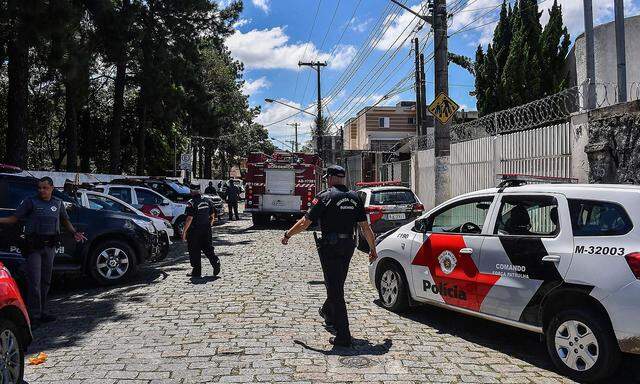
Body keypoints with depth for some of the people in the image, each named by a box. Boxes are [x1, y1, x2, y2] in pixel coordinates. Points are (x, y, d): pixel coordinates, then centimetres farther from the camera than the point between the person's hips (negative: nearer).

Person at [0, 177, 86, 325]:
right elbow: (14, 218, -3)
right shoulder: (30, 202, -2)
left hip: (50, 246, 5)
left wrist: (75, 233, 7)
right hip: (33, 246, -4)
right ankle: (34, 314, -2)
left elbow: (65, 221, 20)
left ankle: (41, 312, 22)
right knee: (34, 281, -7)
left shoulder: (58, 203, 10)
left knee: (45, 281, 11)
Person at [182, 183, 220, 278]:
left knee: (194, 251, 4)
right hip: (206, 229, 6)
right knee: (208, 248, 14)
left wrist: (184, 231, -13)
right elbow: (212, 216, 12)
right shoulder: (207, 201, 6)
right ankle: (215, 261, -7)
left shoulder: (191, 203, -15)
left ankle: (196, 271, 9)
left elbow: (189, 219, -19)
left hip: (194, 231, -6)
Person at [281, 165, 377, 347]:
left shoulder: (325, 196, -11)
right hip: (348, 246, 7)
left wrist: (287, 235, 5)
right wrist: (373, 249, 14)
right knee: (337, 284, 26)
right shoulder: (355, 197, 6)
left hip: (330, 247, -6)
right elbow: (365, 226, 6)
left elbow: (304, 223, -10)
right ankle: (328, 313, 50)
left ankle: (343, 336, -5)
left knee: (335, 289, -4)